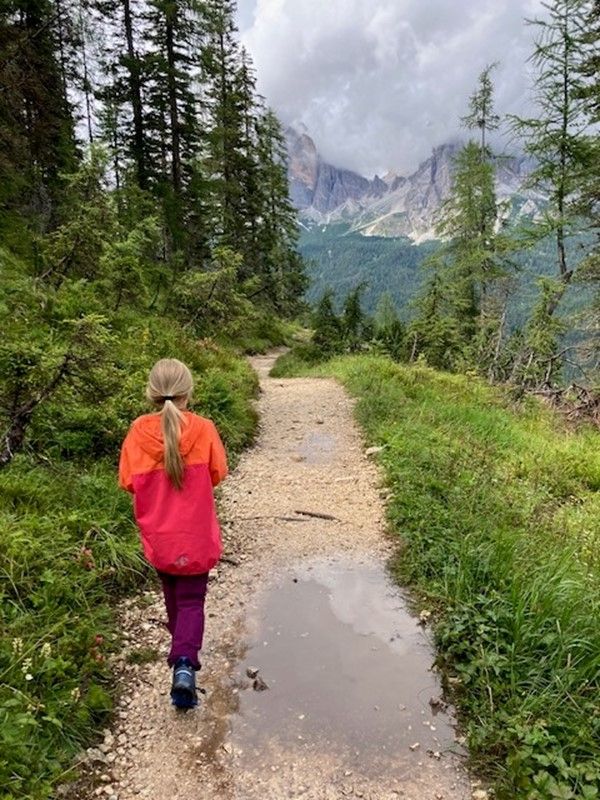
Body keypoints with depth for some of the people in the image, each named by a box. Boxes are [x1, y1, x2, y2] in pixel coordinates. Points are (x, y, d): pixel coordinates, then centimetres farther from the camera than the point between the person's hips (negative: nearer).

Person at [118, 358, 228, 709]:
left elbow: (128, 481, -4)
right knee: (191, 601, 10)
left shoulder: (139, 431, -14)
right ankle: (185, 663, -9)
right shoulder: (204, 429, -17)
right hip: (195, 536, -2)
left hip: (159, 535, 3)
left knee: (174, 598, 25)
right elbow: (218, 474, -5)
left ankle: (182, 653, 44)